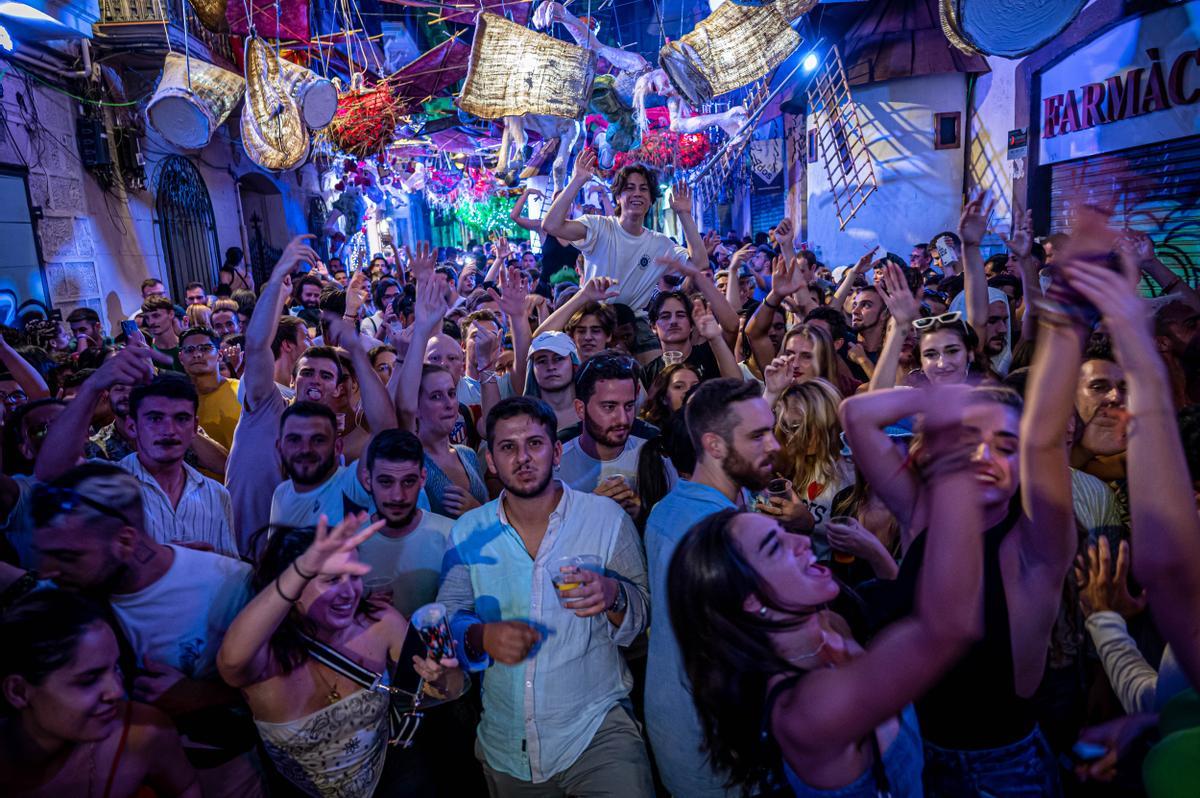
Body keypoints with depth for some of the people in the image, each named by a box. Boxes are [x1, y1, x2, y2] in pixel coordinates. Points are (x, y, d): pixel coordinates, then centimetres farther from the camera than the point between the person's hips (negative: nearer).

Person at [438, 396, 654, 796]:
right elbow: (448, 616, 0)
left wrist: (614, 597, -26)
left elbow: (644, 617, -5)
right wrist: (482, 636, -21)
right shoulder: (468, 532, -1)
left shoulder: (608, 518, -9)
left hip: (596, 730, -2)